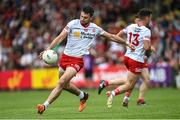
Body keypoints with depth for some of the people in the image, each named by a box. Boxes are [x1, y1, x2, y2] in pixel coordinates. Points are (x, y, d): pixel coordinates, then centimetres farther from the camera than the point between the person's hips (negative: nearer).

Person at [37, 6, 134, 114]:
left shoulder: (95, 29, 2)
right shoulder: (73, 24, -5)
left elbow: (111, 37, 16)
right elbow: (60, 37, -10)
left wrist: (126, 43, 24)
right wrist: (49, 48, -24)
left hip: (78, 60, -2)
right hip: (66, 57, 2)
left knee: (61, 82, -19)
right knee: (65, 85, 15)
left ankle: (45, 105, -18)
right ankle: (83, 96, 43)